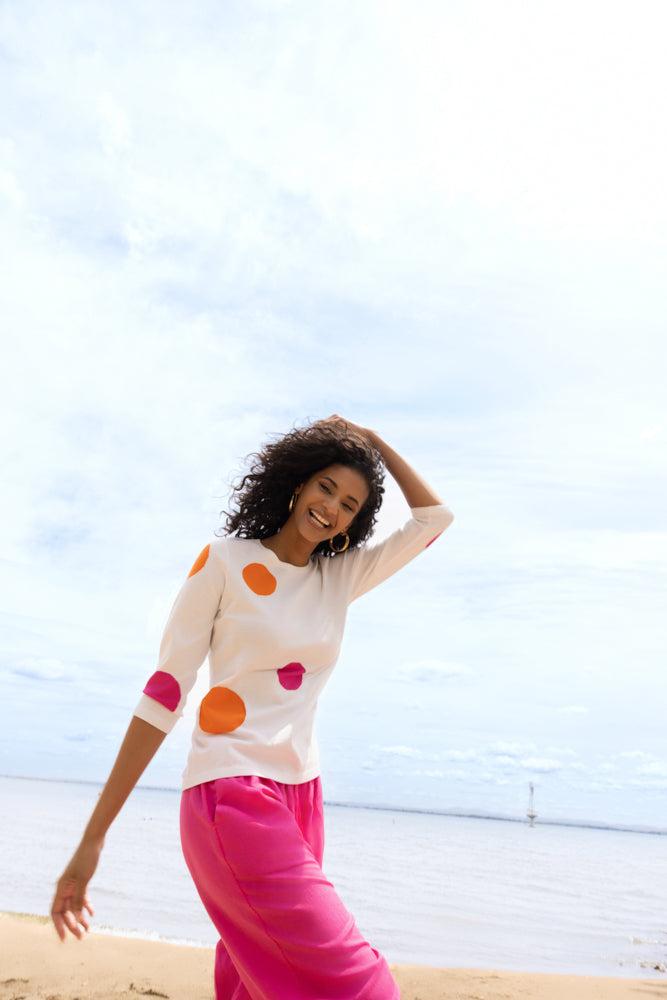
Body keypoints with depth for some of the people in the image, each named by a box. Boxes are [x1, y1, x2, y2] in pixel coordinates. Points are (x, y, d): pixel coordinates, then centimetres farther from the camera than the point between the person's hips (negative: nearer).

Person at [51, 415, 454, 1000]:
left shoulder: (342, 578, 9)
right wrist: (93, 838, -7)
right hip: (229, 793, -5)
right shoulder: (225, 562, -4)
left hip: (300, 794, 6)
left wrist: (372, 440, 9)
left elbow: (435, 517, 6)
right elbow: (165, 692, -6)